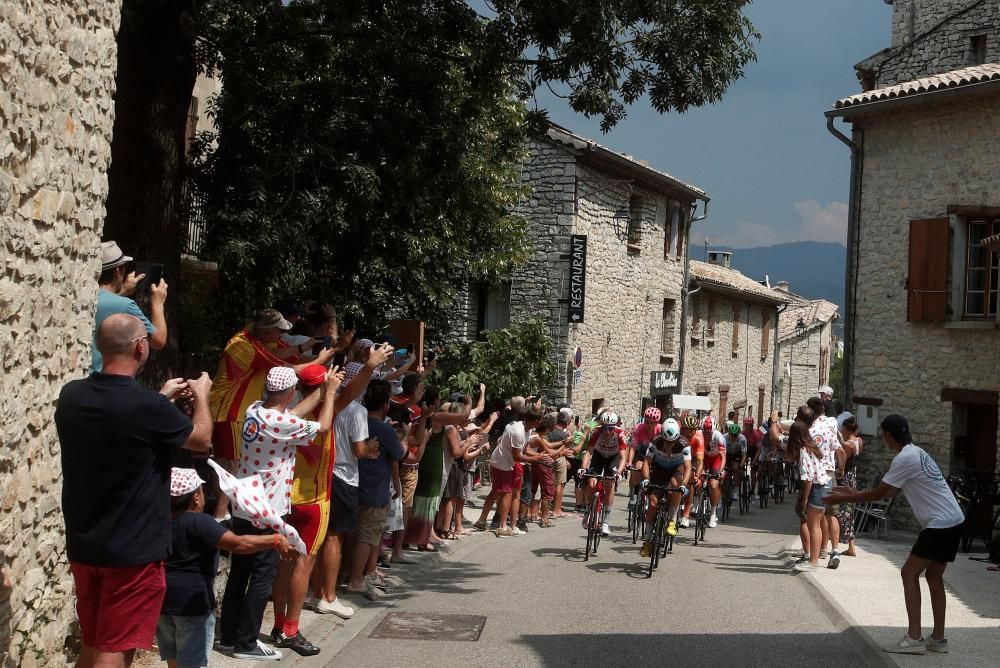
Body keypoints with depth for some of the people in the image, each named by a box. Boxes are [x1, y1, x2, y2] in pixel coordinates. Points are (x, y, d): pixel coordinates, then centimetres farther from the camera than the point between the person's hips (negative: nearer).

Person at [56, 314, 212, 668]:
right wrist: (201, 395, 14)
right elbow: (201, 440, -3)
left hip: (83, 546, 7)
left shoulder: (71, 396, -3)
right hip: (133, 551, -7)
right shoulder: (147, 406, -22)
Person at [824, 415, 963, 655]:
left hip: (940, 524, -10)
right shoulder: (916, 453, 16)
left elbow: (877, 494, -11)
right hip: (954, 521, 10)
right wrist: (854, 494, 24)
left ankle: (914, 638, -8)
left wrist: (844, 499, 1)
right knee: (933, 575, 16)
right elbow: (890, 491, 23)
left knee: (910, 573, -5)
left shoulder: (905, 459, -15)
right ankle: (938, 638, 18)